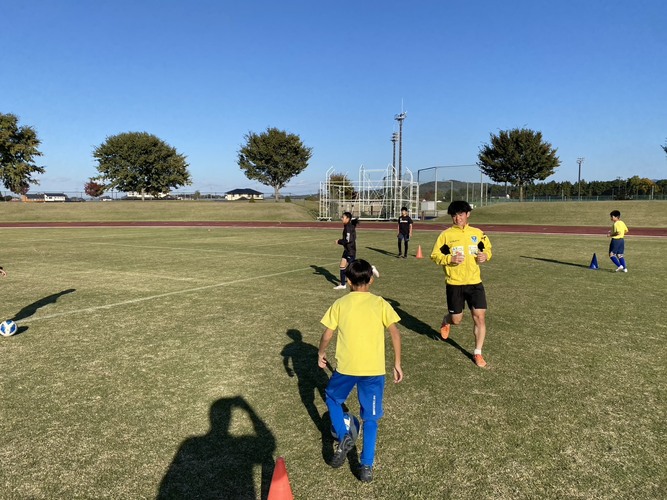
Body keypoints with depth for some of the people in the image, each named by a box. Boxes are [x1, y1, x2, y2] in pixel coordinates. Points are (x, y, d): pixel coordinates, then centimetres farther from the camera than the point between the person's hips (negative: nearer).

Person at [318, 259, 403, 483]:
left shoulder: (340, 304, 0)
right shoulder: (380, 303, 1)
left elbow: (327, 335, 1)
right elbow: (395, 332, -5)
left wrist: (321, 354, 19)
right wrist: (397, 363, 4)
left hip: (345, 366, -1)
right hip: (374, 369, 1)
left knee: (332, 398, 27)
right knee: (370, 418, 15)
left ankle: (343, 436, 9)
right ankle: (366, 467, 12)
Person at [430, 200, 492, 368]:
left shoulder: (478, 233, 4)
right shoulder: (446, 234, -4)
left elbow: (487, 248, 19)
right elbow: (434, 255, -4)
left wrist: (485, 255, -4)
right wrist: (450, 259, -21)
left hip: (475, 282, 2)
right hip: (454, 283, -2)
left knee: (480, 316, -3)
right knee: (456, 319, 7)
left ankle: (477, 353, 13)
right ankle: (445, 322, 46)